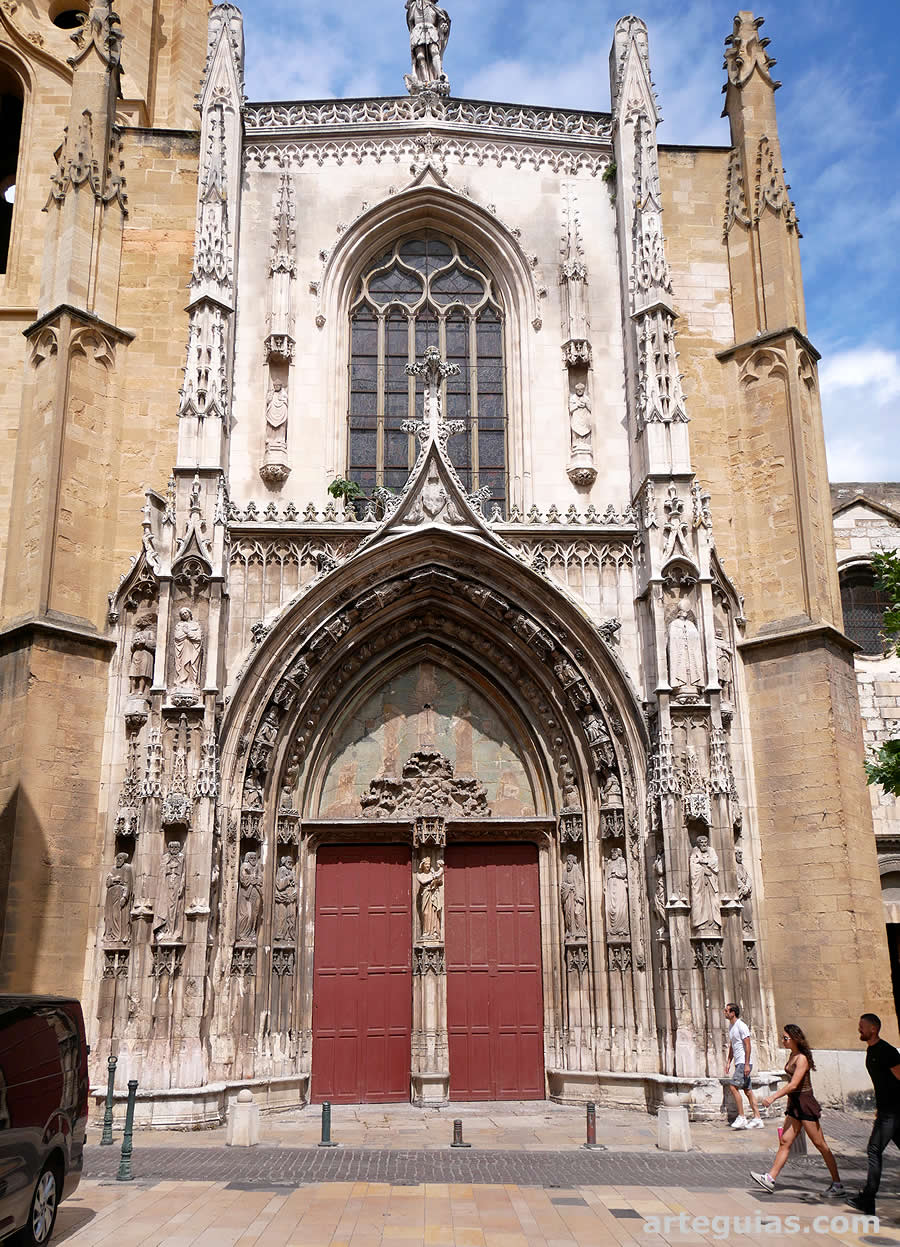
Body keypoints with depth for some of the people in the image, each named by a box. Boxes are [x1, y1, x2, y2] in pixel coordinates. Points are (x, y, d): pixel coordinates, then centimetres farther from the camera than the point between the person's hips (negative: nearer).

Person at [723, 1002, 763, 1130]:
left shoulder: (741, 1026, -14)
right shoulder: (731, 1026, 15)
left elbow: (747, 1045, -17)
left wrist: (747, 1064, -21)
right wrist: (728, 1062, 19)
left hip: (744, 1063, -9)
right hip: (738, 1063, 9)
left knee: (733, 1086, -14)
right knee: (747, 1090, 8)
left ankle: (741, 1118, -9)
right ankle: (757, 1119, 11)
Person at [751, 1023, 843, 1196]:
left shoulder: (802, 1058, -18)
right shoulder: (792, 1056, 10)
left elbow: (793, 1084, -25)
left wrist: (773, 1097, -25)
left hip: (805, 1103, -9)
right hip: (794, 1104, 9)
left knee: (820, 1145, 1)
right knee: (785, 1141, 5)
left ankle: (837, 1184, 12)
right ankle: (770, 1179, 3)